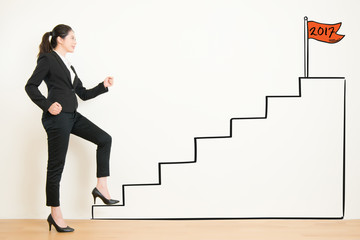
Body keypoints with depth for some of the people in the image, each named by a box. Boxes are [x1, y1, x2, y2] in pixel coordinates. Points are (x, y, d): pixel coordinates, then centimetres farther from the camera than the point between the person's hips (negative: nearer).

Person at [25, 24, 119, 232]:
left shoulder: (68, 65, 19)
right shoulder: (48, 59, -4)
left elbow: (83, 94, 19)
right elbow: (31, 86, -13)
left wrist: (104, 86, 8)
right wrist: (47, 105, -23)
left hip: (72, 116, 9)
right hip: (57, 117, -9)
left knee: (104, 139, 6)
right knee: (56, 165, -2)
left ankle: (101, 186, 7)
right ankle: (55, 215, 8)